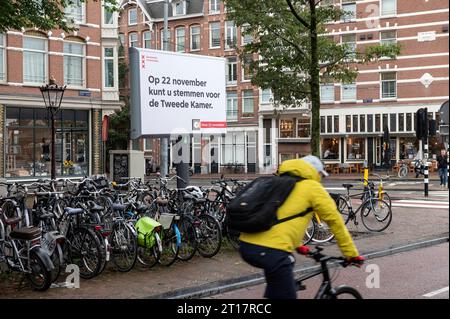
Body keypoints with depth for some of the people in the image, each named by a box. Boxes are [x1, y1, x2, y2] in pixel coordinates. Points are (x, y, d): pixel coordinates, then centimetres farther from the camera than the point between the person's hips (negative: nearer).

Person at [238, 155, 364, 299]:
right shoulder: (312, 187, 7)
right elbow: (334, 219, 8)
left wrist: (297, 245, 49)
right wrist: (352, 254, 16)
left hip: (246, 245, 8)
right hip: (271, 250, -8)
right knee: (286, 295, 4)